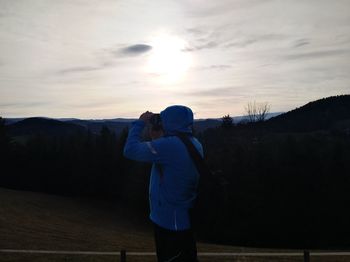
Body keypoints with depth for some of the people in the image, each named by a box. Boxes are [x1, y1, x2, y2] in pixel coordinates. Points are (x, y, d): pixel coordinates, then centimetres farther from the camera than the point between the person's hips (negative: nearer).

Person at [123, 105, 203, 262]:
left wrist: (140, 123, -9)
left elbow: (130, 150, -21)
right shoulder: (194, 144, 1)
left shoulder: (170, 145, -27)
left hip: (170, 223, -8)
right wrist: (156, 138, 2)